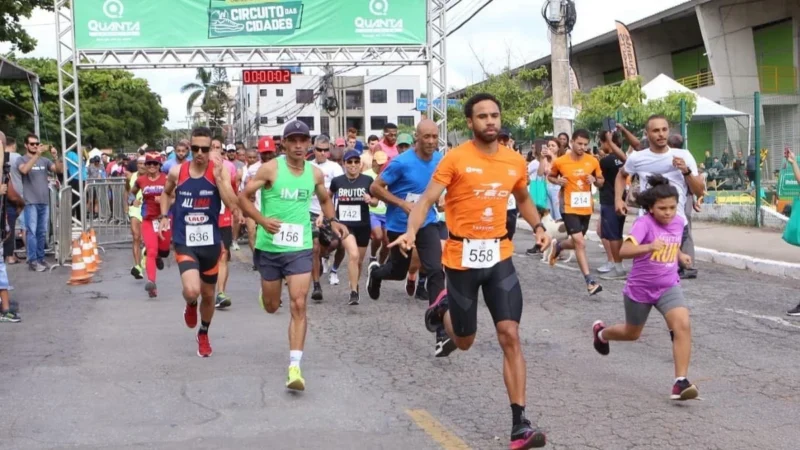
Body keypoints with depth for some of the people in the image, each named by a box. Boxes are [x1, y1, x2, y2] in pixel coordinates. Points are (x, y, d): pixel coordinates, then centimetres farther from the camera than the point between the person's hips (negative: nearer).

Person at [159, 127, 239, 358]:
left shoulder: (220, 170, -9)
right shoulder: (177, 172, -3)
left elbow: (232, 204, -20)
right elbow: (166, 193, 20)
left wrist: (218, 176, -25)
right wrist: (164, 216, 7)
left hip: (211, 242, 1)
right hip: (184, 242, -1)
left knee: (208, 295, 16)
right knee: (191, 291, -22)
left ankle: (203, 334, 43)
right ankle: (190, 306, 17)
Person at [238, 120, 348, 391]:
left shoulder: (316, 173, 2)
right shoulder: (271, 169, -8)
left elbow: (325, 199, 22)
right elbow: (243, 197, -7)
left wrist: (332, 220, 3)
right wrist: (262, 220, -23)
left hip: (300, 248, 1)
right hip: (269, 246, -1)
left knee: (298, 305, -13)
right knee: (271, 307, 14)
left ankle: (295, 366, -13)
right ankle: (267, 292, 53)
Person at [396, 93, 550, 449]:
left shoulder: (516, 161, 3)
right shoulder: (455, 159, -10)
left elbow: (523, 198, 22)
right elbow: (427, 200, -14)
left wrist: (538, 227, 6)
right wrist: (411, 232, -32)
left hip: (499, 256, 3)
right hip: (462, 257, -3)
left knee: (510, 335, -9)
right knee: (464, 342, 11)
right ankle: (443, 307, 48)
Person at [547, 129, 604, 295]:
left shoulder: (593, 161, -1)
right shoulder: (560, 162, -9)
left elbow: (601, 182, 10)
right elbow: (550, 177, 9)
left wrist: (594, 180, -13)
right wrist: (558, 181, -13)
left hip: (586, 208, 4)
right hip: (569, 208, -4)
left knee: (577, 243, 18)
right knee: (580, 243, -14)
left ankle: (558, 246, 52)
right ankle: (590, 281, -13)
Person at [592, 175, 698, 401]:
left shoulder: (679, 222, -3)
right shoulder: (644, 223, -22)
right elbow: (625, 250, -38)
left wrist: (680, 255, 6)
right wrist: (649, 247, -53)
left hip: (669, 287, 3)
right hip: (639, 288, -3)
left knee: (682, 325, -22)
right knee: (632, 333, 19)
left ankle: (680, 382, -19)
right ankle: (601, 332, 54)